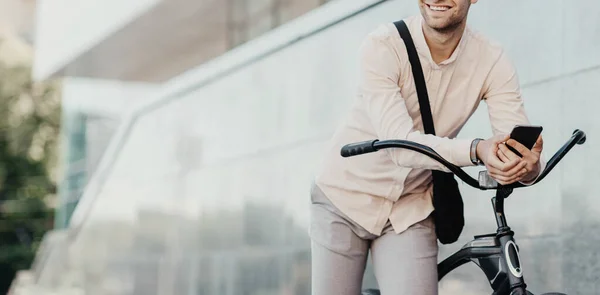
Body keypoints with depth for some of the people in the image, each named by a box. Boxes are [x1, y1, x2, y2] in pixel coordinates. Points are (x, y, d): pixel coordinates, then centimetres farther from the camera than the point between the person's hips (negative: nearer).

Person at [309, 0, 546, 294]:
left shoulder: (492, 62, -13)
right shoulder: (383, 46, -22)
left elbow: (522, 146, -19)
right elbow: (400, 143, -32)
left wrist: (531, 165, -44)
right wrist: (477, 150, -48)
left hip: (410, 212, 2)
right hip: (346, 197, -2)